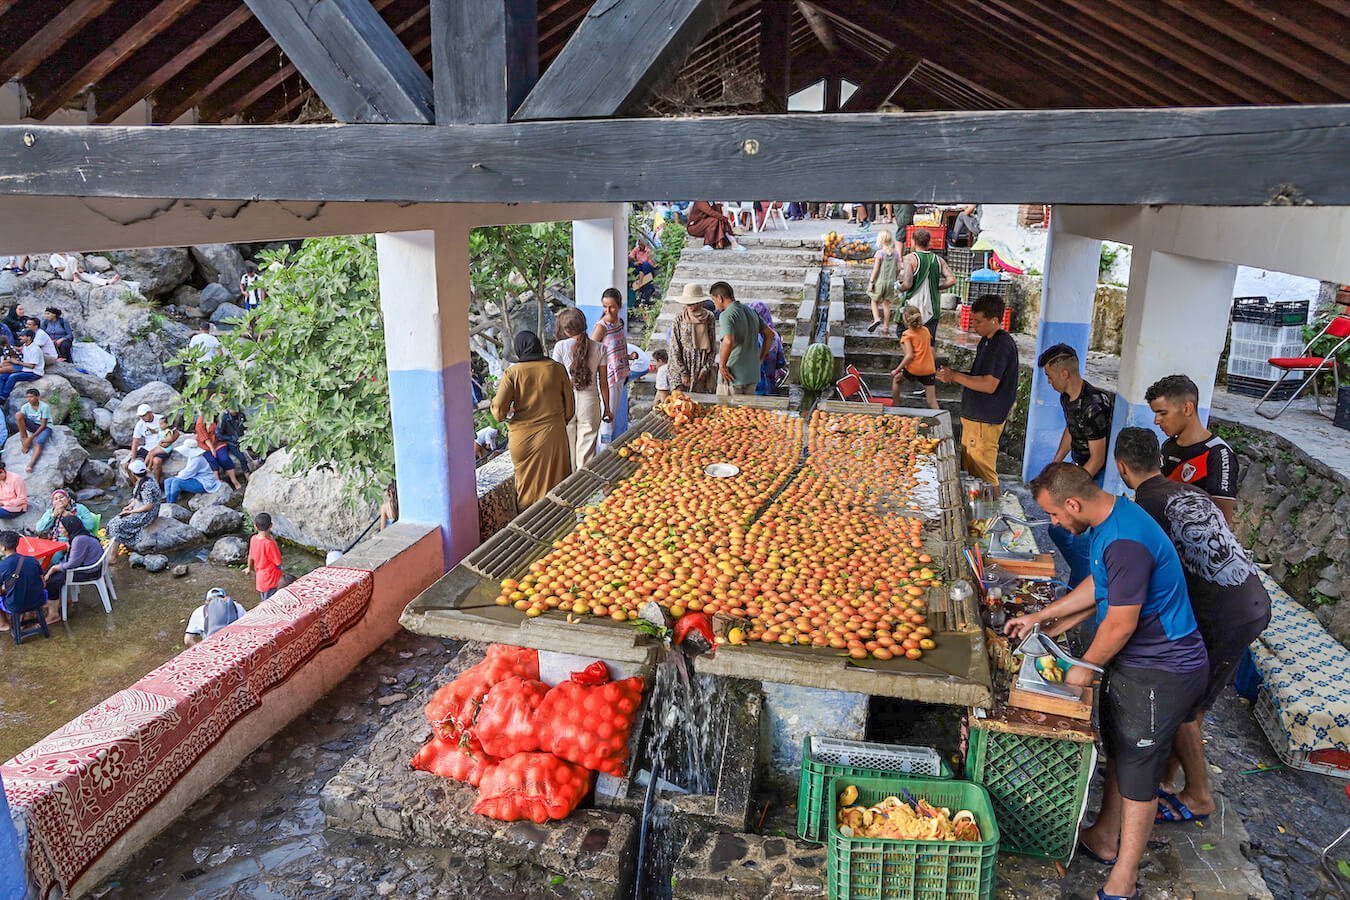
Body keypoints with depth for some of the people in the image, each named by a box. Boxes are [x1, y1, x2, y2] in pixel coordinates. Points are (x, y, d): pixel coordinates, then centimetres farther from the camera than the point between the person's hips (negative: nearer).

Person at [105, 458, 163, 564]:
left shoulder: (147, 485, -23)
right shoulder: (140, 482, 7)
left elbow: (149, 506, -25)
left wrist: (131, 511, -17)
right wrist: (129, 506, 3)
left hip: (145, 515, -10)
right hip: (137, 511, 10)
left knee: (117, 526, -15)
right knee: (113, 522, 1)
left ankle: (112, 558, -9)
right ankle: (108, 552, 2)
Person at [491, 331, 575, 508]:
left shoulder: (512, 373, -10)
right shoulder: (557, 369, -3)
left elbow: (499, 411, -13)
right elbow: (570, 405, 4)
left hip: (523, 438, -1)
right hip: (553, 435, 1)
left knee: (527, 483, 14)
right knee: (555, 484, 15)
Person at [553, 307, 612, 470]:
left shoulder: (561, 347, -8)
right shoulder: (599, 348, -2)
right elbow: (603, 382, 2)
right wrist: (606, 408, 12)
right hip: (590, 401, 1)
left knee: (568, 450, 13)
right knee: (586, 451, 7)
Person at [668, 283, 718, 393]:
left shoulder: (709, 318, 1)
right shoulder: (679, 319, -3)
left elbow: (713, 347, 6)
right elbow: (674, 349, -3)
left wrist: (706, 369, -4)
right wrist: (683, 373, -8)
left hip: (703, 371, 1)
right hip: (681, 368, -1)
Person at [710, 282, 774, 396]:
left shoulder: (726, 315, -15)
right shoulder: (750, 311, 11)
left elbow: (728, 341, -32)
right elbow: (770, 334, 17)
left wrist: (722, 365, -19)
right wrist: (760, 359, 16)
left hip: (732, 376, -8)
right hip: (753, 375, 8)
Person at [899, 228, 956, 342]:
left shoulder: (910, 258, -8)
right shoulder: (938, 259, 5)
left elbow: (907, 284, -18)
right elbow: (951, 280, -3)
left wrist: (900, 288, 4)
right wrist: (936, 287, 12)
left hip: (914, 307, -4)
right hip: (933, 310, 4)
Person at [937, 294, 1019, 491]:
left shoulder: (1002, 345, -18)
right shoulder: (986, 341, 13)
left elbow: (989, 385, -25)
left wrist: (955, 376, -16)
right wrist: (953, 376, 3)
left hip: (986, 420, -10)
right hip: (973, 415, 10)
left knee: (984, 474, -4)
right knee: (969, 470, 17)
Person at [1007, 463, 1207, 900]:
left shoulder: (1126, 543, -31)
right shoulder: (1109, 517, 1)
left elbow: (1121, 624, -25)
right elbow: (1097, 587, 14)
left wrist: (1086, 667, -9)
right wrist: (1039, 618, 16)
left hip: (1160, 673, -10)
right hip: (1132, 662, 10)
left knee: (1138, 772, 3)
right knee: (1118, 753, 22)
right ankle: (1104, 840, 40)